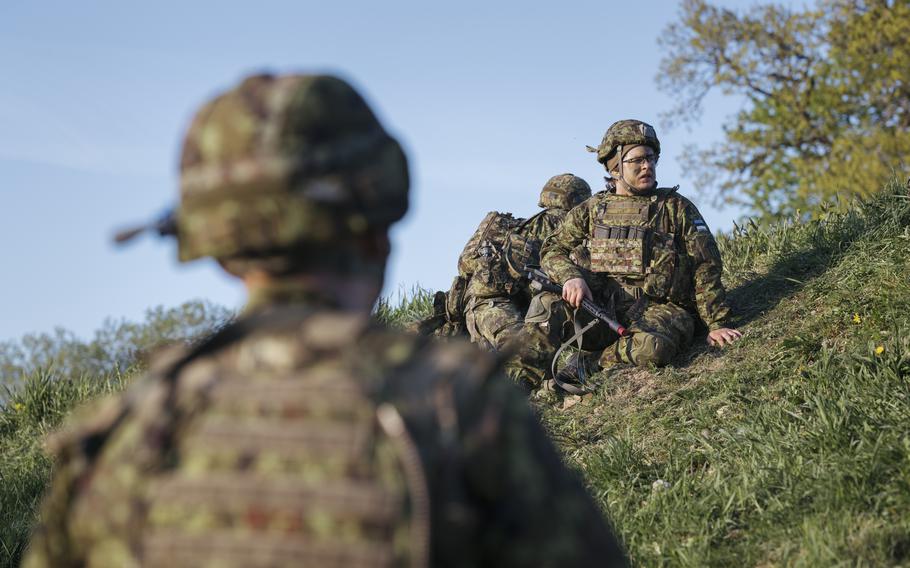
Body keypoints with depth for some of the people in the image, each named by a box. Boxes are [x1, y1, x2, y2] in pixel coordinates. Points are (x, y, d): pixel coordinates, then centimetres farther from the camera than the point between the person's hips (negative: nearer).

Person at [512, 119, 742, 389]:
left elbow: (706, 269, 4)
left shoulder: (677, 208, 8)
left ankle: (588, 364, -17)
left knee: (653, 346, -38)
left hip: (659, 307, -2)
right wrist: (571, 276, -13)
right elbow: (553, 250, 11)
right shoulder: (592, 209, 16)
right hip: (601, 305, 2)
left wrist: (717, 324, -4)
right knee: (547, 304, -24)